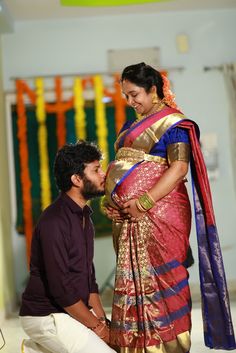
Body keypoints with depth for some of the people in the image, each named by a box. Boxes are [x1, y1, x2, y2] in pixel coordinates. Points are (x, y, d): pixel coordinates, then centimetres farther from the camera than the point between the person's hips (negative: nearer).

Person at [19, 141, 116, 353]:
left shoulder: (84, 215, 10)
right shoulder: (54, 222, -21)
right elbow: (61, 287, -23)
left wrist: (101, 318, 2)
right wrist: (96, 326, -14)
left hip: (73, 310, 9)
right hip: (47, 317, -9)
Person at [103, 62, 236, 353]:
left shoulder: (172, 122, -5)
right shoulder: (133, 126, 20)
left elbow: (179, 167, -15)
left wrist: (145, 201, -21)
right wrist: (111, 197, 5)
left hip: (157, 214, -8)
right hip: (129, 218, 8)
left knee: (160, 280, -5)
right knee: (133, 282, 7)